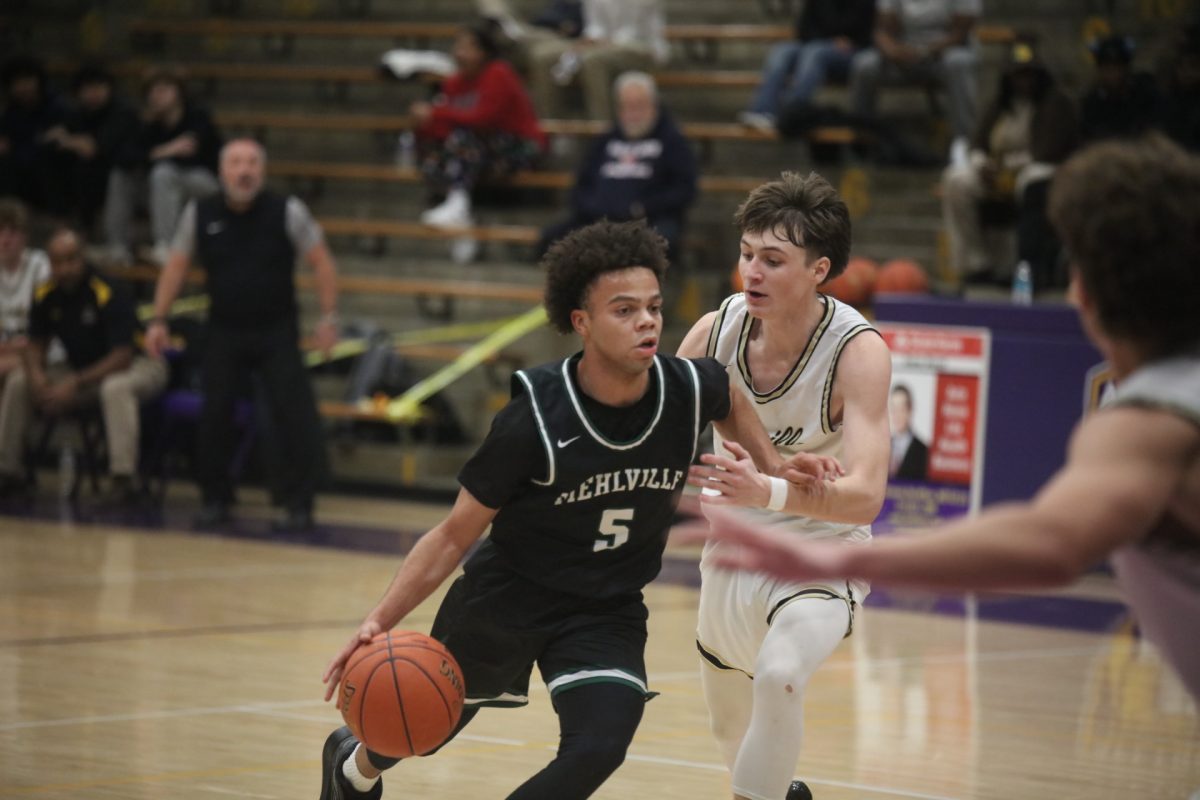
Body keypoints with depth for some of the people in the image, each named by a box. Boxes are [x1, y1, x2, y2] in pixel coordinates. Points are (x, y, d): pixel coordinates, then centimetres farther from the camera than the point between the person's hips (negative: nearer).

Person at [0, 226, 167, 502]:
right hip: (85, 370, 7)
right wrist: (36, 375, -18)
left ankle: (123, 477, -39)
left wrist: (75, 384, -32)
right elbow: (35, 345, 6)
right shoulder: (46, 295, -6)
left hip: (137, 365, -7)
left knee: (116, 387, -42)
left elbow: (122, 357, -27)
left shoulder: (108, 295, -24)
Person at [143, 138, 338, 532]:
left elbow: (322, 262, -1)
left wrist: (328, 318, -7)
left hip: (277, 330, -2)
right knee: (213, 415, 0)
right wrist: (159, 319, 1)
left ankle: (298, 503, -2)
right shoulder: (199, 214, -1)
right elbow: (176, 266, 7)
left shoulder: (287, 211, -7)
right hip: (224, 330, 2)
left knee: (295, 414, -10)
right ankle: (215, 499, 16)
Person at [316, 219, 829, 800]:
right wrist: (379, 621, -28)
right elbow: (455, 536, -19)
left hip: (609, 613, 2)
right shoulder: (535, 418, -27)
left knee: (598, 748, -23)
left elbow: (732, 405, 12)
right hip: (505, 595, -2)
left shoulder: (690, 389, -17)